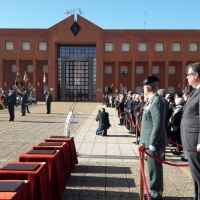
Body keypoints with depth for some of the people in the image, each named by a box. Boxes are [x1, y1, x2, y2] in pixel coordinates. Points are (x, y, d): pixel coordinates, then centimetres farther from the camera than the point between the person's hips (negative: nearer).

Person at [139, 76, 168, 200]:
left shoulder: (156, 101, -19)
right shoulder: (152, 100, 12)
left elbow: (158, 124, -24)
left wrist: (152, 143, -22)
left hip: (154, 141, -10)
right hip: (151, 141, 10)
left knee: (155, 168, 2)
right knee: (154, 168, 19)